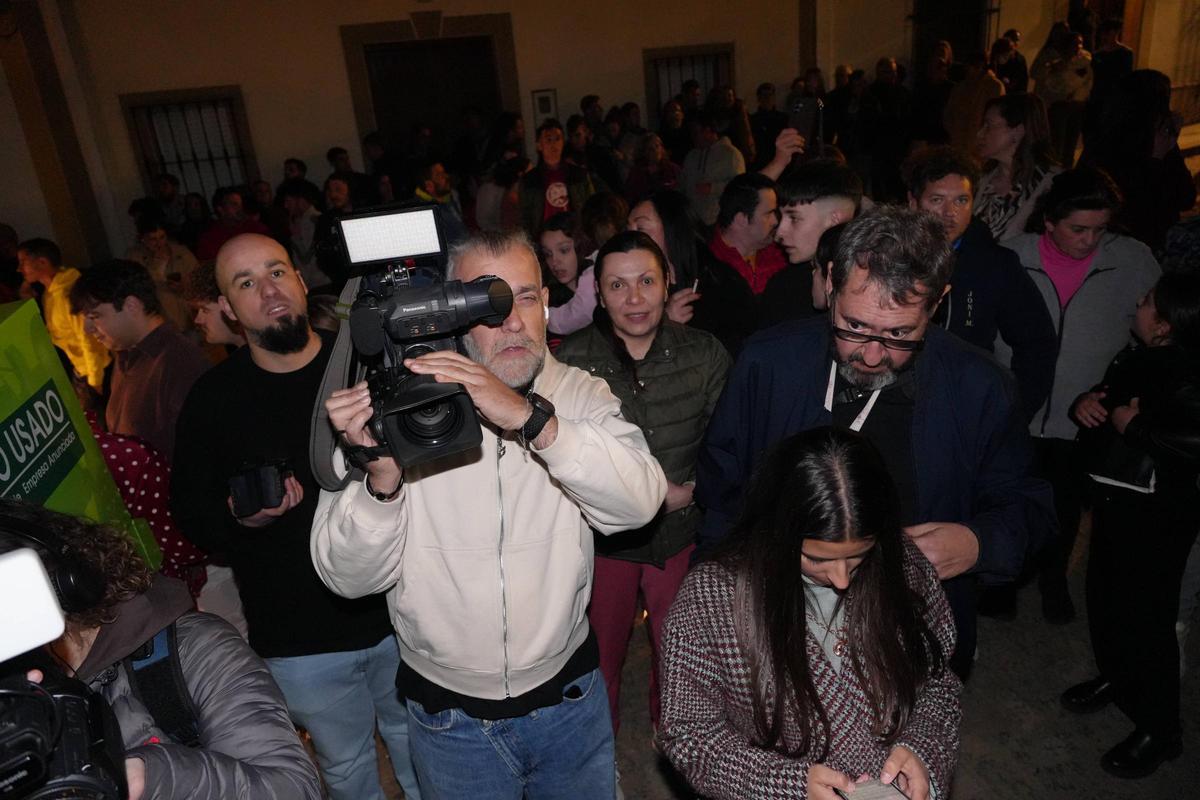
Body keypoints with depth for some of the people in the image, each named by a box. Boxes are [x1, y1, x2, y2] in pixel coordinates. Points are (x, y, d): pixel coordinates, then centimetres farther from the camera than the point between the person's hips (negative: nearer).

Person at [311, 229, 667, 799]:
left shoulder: (578, 393, -8)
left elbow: (640, 501, -25)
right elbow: (348, 577, -15)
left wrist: (532, 418, -36)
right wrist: (383, 475, -33)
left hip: (569, 695, 1)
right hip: (449, 715, -1)